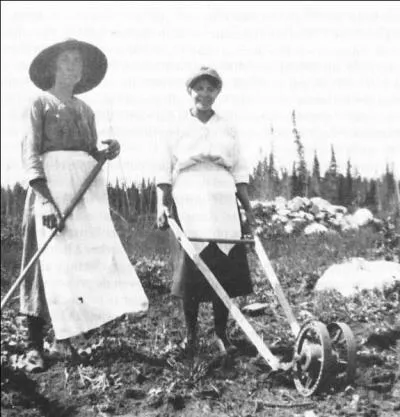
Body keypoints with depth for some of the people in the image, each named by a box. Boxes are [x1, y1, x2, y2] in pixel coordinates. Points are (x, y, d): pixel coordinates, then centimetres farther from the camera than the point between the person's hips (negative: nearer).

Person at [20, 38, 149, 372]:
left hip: (89, 189, 6)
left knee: (91, 259, -1)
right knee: (51, 262, -8)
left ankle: (68, 335, 7)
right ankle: (35, 345, -1)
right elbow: (30, 154, -6)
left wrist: (108, 152, -1)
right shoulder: (41, 103, 4)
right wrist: (45, 199, -19)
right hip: (52, 185, -5)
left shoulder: (86, 110, 21)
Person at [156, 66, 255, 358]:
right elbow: (164, 174, 4)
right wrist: (162, 206, -7)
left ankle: (221, 333, 13)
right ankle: (190, 333, 12)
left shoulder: (228, 130, 14)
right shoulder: (177, 129, 7)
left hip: (224, 205, 2)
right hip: (188, 203, -2)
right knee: (190, 268, -4)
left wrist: (249, 210, 10)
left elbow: (239, 174, 14)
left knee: (225, 269, 0)